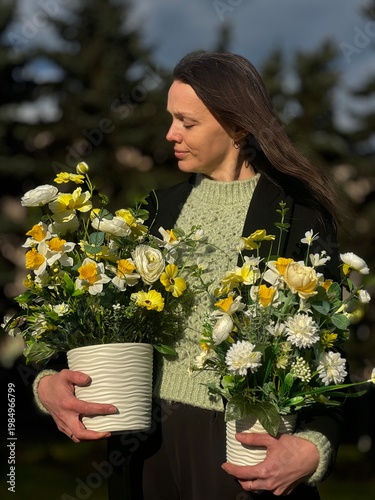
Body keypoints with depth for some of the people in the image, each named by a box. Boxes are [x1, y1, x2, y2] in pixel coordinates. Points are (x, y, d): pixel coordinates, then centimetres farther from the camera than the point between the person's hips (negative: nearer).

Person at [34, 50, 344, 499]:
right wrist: (48, 383, -8)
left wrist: (313, 447, -25)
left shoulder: (299, 215, -6)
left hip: (242, 449, -5)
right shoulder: (162, 208, 10)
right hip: (151, 443, 5)